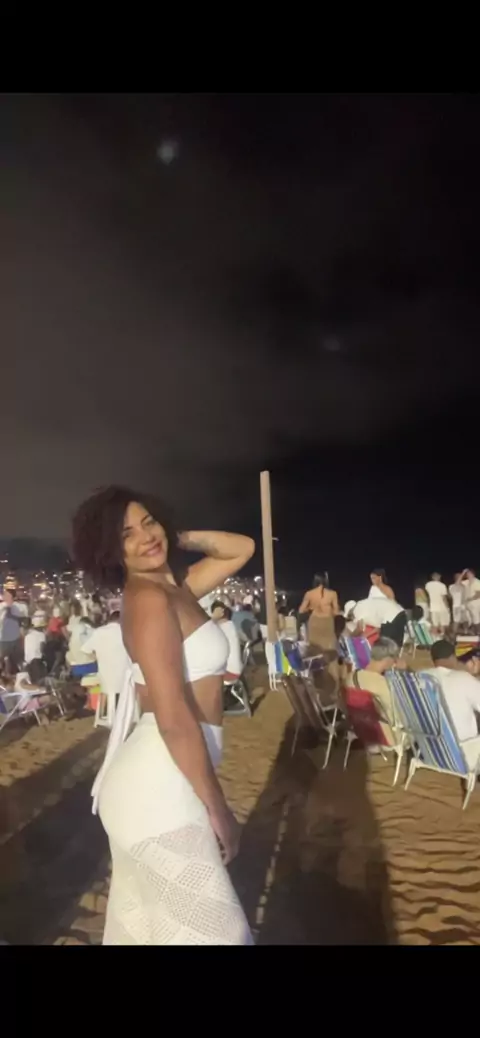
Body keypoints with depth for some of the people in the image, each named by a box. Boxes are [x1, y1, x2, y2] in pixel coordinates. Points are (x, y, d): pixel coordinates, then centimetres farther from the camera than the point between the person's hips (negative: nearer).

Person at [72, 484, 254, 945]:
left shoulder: (173, 586, 9)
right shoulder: (150, 597, -18)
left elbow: (242, 548, 20)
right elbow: (174, 717, -22)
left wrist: (178, 538, 9)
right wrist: (218, 807, -14)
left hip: (153, 778, 9)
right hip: (162, 785, -9)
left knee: (142, 921, 22)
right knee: (209, 928, 3)